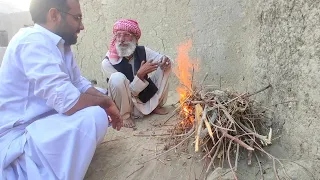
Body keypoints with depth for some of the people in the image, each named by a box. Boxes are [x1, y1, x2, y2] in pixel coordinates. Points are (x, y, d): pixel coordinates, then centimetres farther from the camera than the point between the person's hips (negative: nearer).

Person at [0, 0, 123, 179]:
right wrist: (105, 102, -15)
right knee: (95, 116, -29)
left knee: (100, 94, 10)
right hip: (17, 137, -10)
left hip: (42, 120, 10)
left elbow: (79, 83, 10)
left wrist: (106, 99, -7)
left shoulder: (60, 44, 5)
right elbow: (68, 102, -32)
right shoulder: (34, 40, -24)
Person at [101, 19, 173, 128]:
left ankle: (156, 106, 10)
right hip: (125, 104, -4)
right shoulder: (107, 62, -21)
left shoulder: (142, 51, -10)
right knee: (117, 78, -34)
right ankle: (125, 115, -10)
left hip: (145, 98, 4)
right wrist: (140, 74, -36)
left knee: (165, 67, -5)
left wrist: (166, 61, -25)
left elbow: (164, 61, -1)